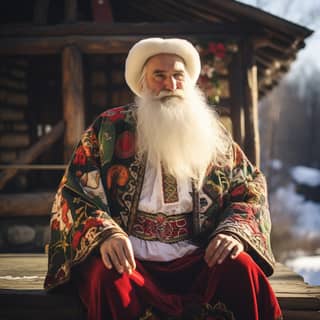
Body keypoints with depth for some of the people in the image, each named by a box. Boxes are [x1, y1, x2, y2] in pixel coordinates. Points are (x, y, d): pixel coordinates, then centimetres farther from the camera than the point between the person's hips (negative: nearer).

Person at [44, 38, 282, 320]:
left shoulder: (213, 133, 16)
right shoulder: (109, 128, 8)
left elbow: (251, 188, 15)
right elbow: (75, 190, 1)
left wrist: (236, 232, -7)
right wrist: (106, 233, -19)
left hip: (192, 258, 2)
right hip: (128, 257, -2)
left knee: (241, 269, -28)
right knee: (109, 279, -36)